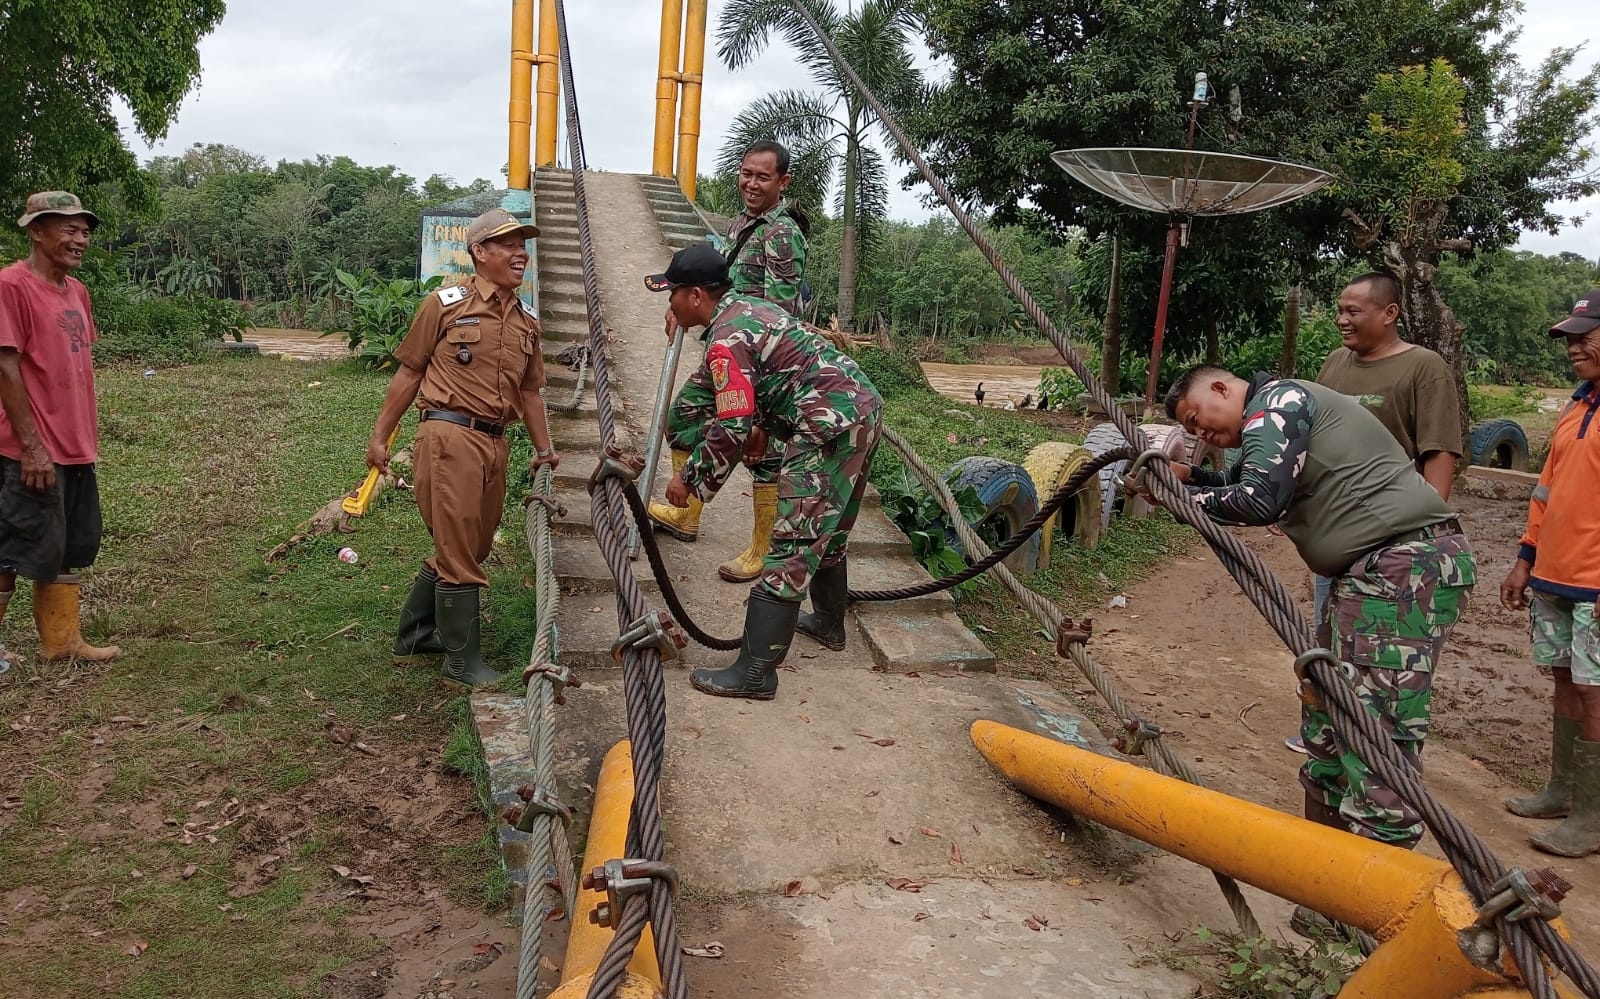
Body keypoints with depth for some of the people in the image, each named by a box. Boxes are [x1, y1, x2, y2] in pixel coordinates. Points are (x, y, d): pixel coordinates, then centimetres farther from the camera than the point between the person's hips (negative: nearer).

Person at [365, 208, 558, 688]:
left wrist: (544, 448, 20)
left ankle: (416, 632, 33)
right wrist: (380, 436, 0)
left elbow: (529, 391, 23)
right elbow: (409, 373, 0)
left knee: (471, 547, 15)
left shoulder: (527, 321, 15)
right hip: (450, 435, -7)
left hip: (495, 442, 7)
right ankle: (463, 659, 8)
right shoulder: (446, 304, -2)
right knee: (458, 550, -4)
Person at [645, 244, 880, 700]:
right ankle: (829, 622, 43)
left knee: (792, 549, -11)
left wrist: (688, 479, -5)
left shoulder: (727, 338, -13)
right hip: (864, 407, 11)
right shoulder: (751, 305, 18)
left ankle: (756, 672, -10)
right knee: (829, 531, 26)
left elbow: (731, 428, -16)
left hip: (830, 428, -11)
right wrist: (764, 426, 36)